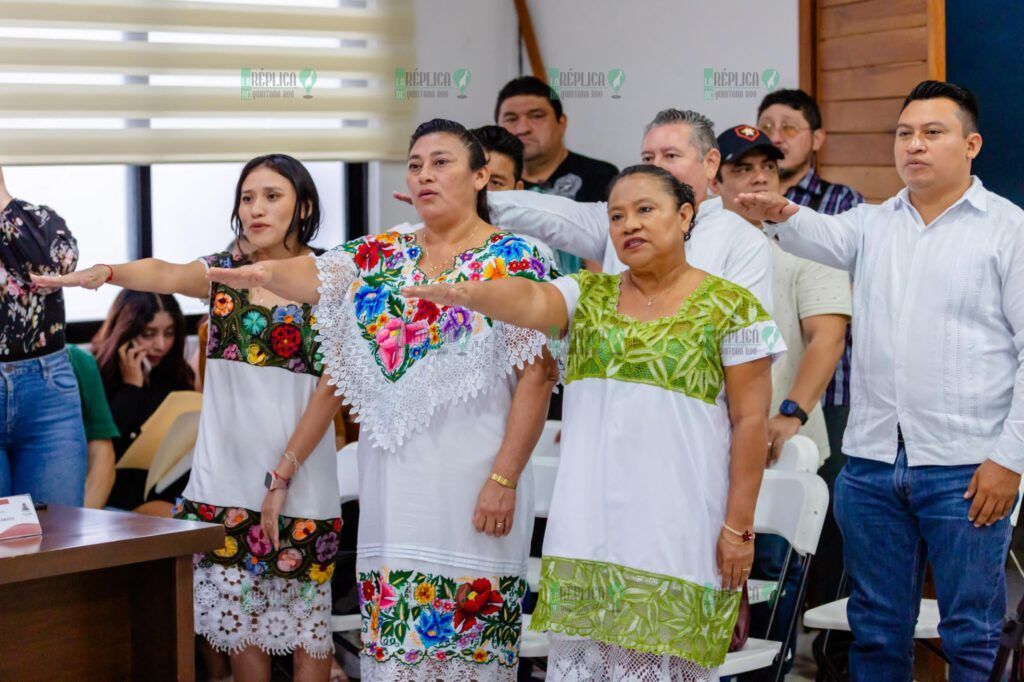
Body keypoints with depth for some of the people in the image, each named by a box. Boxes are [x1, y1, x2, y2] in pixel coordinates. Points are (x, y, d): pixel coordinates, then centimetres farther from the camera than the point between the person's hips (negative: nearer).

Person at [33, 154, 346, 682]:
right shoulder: (223, 271, 6)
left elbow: (332, 385, -8)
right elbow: (164, 275, -15)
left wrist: (282, 476, -13)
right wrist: (107, 272, -37)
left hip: (300, 475, -3)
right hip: (224, 474, 3)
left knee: (303, 620, 2)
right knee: (235, 618, 7)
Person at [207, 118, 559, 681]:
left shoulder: (516, 260, -2)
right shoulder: (380, 256, 13)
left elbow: (537, 375, -8)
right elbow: (309, 276, -4)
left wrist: (505, 478, -13)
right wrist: (262, 273, -27)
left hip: (470, 479, -4)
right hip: (392, 475, 5)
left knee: (470, 634, -2)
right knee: (390, 634, 6)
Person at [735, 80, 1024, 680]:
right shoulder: (874, 224, 13)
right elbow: (826, 237, -9)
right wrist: (784, 216, -33)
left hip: (965, 469, -4)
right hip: (872, 461, 4)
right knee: (876, 630, 12)